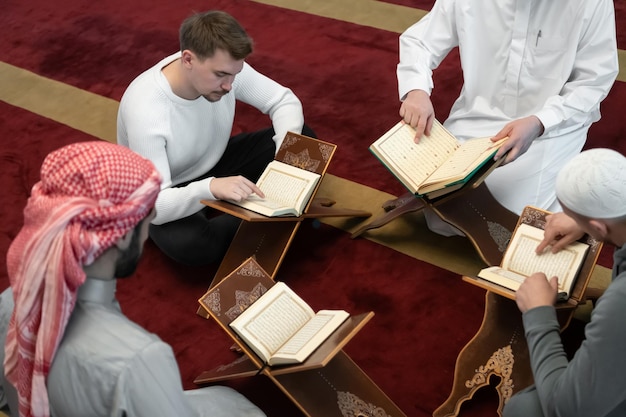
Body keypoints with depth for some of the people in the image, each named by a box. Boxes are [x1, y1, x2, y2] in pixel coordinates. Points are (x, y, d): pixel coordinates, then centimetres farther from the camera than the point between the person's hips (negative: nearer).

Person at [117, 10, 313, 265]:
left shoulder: (224, 67, -21)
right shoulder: (145, 109, -37)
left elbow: (285, 100, -8)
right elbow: (154, 206, -37)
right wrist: (209, 188, -56)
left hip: (215, 163, 5)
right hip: (168, 195, -5)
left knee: (303, 138, -10)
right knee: (189, 245, -37)